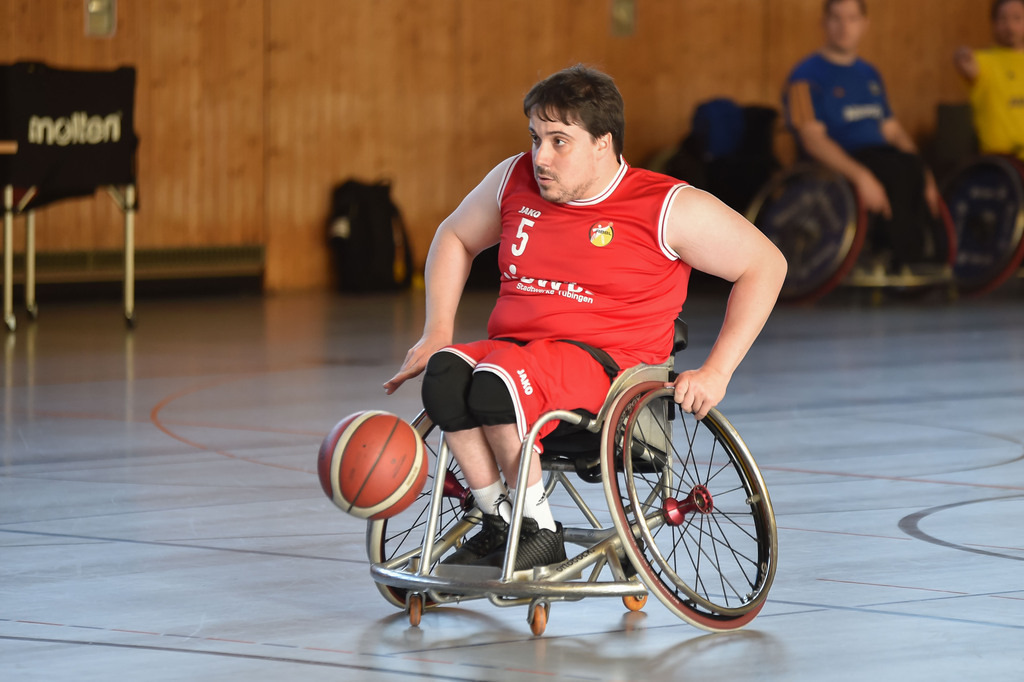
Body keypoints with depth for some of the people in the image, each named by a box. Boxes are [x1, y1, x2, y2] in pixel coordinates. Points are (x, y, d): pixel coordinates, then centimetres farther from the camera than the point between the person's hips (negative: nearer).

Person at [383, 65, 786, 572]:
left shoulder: (668, 208, -4)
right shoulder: (515, 180, 10)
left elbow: (765, 265, 1)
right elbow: (454, 238, 27)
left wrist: (715, 374, -5)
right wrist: (436, 335, 13)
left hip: (609, 362, -5)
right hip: (513, 350, 5)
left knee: (496, 383, -35)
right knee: (444, 375, -30)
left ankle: (539, 532, -18)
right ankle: (499, 524, -18)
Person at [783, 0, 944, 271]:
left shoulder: (870, 75, 22)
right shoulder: (807, 76, -2)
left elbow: (893, 131, 19)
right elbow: (812, 139, -13)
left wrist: (924, 175, 0)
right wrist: (861, 176, -26)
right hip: (835, 168, -6)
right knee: (901, 170, -32)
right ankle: (908, 257, -23)